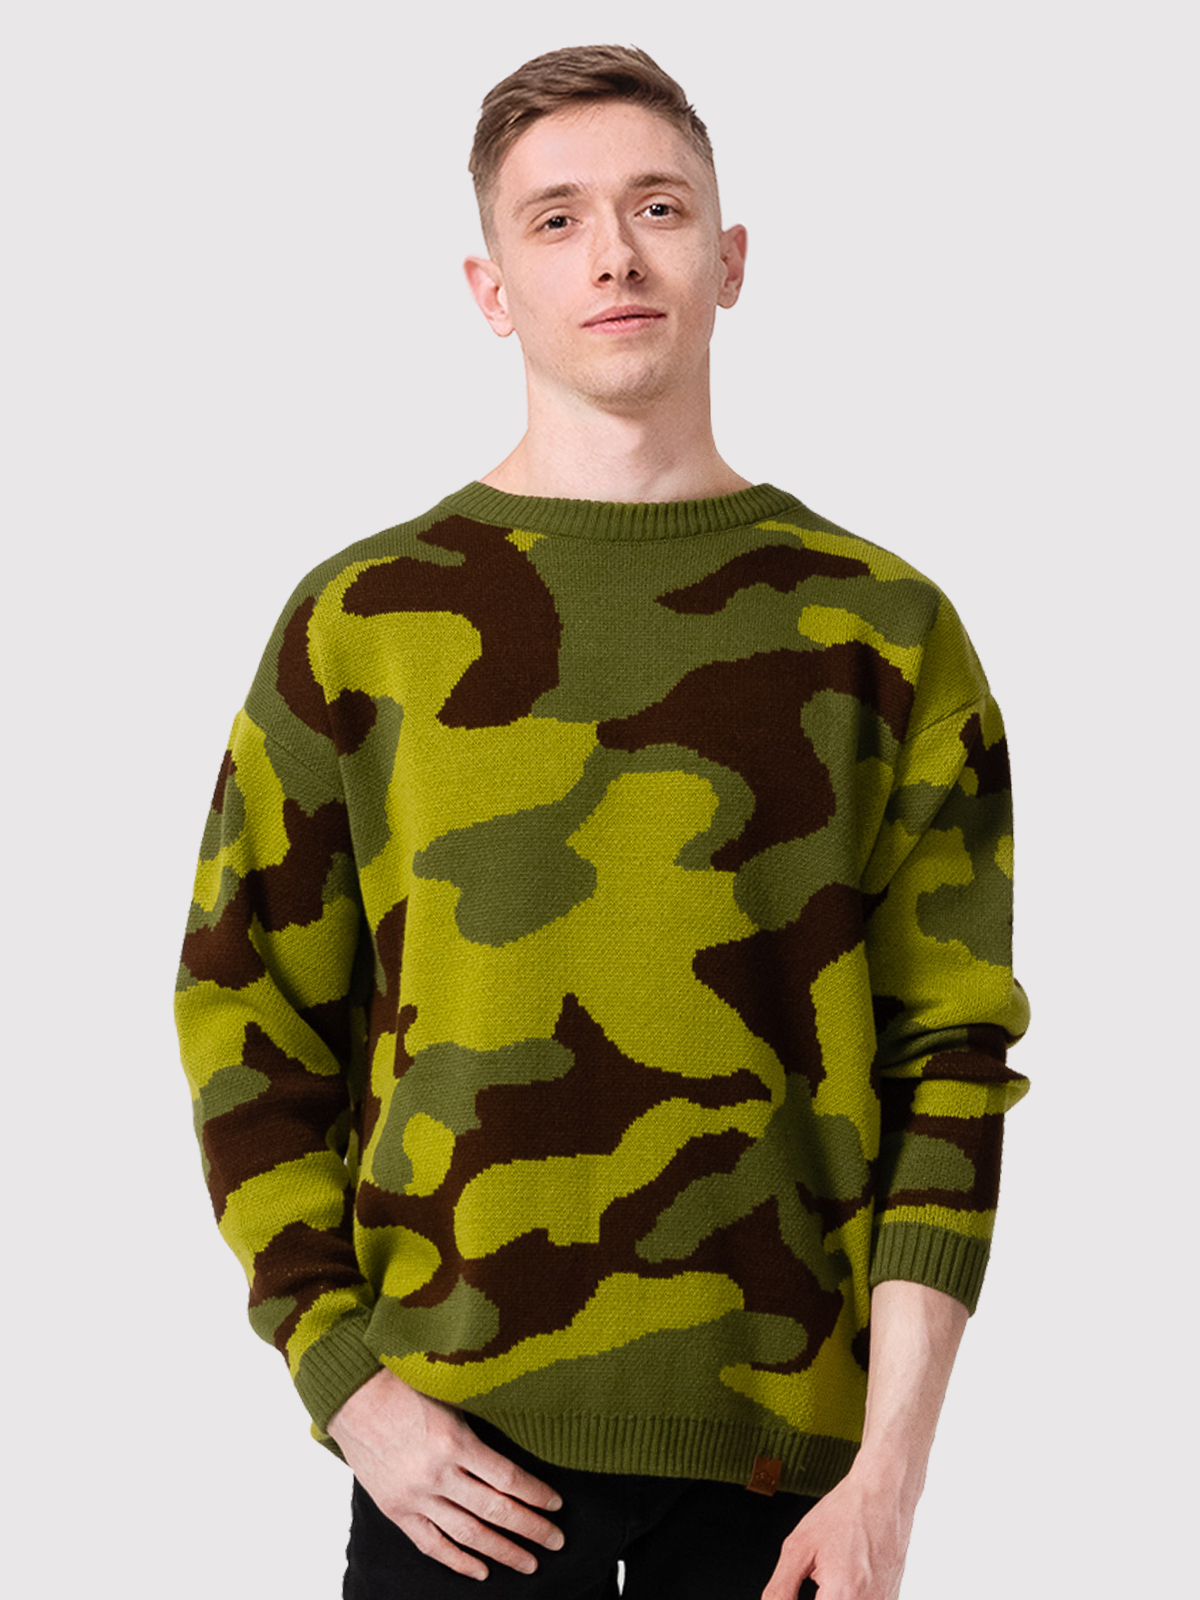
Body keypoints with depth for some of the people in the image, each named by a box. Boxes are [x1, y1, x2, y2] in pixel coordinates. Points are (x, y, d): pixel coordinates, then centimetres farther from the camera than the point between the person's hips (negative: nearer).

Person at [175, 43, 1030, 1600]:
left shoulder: (884, 631, 3)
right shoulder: (362, 620, 3)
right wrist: (345, 1380, -4)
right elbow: (245, 1021, 5)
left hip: (785, 1439, 0)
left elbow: (951, 1058, 1)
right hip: (459, 1447, 0)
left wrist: (894, 1468, -6)